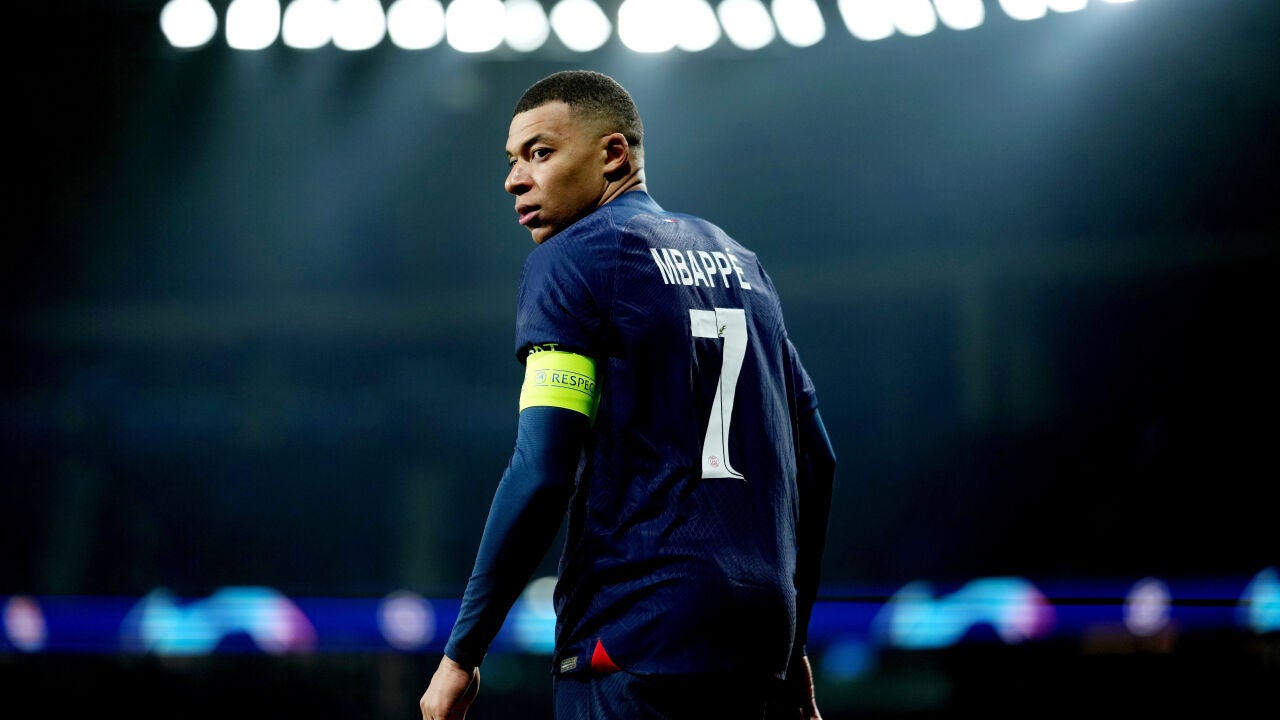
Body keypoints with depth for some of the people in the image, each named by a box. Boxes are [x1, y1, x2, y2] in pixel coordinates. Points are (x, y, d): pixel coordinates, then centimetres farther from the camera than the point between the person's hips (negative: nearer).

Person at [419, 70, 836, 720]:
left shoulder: (569, 260, -4)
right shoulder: (738, 259, 18)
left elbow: (542, 473, -14)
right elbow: (814, 459, 19)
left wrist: (461, 656, -9)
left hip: (637, 636, -7)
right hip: (760, 634, 7)